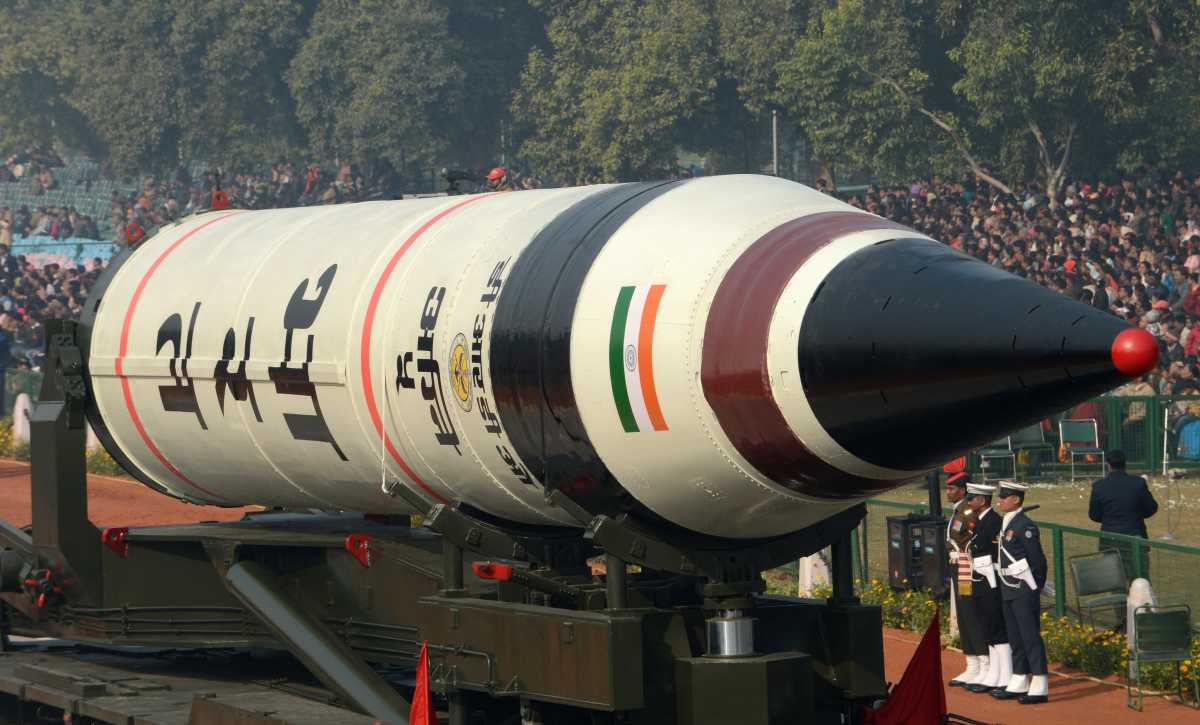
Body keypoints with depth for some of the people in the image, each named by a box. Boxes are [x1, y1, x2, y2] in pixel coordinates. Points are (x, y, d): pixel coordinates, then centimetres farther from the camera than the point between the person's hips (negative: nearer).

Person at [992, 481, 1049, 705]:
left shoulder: (1025, 526, -15)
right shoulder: (1006, 524, 12)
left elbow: (1038, 560, -14)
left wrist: (1036, 586, -8)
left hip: (1024, 590, -9)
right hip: (1008, 590, 9)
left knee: (1030, 636, -6)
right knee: (1015, 637, 14)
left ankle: (1039, 687, -3)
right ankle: (1018, 684, 21)